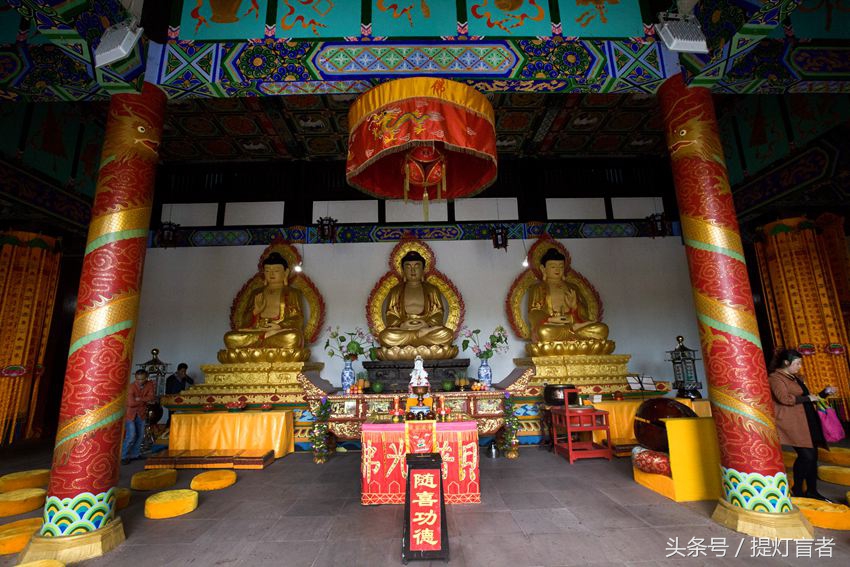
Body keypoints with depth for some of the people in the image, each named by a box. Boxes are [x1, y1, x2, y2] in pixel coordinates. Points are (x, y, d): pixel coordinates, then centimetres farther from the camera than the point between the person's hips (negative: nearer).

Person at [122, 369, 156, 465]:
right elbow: (131, 403, -27)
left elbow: (151, 397, -14)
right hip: (130, 413, -5)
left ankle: (134, 454, 27)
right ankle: (123, 456, 3)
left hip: (141, 413, 6)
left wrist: (140, 399, -26)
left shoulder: (150, 385, -5)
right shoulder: (131, 387, -21)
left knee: (140, 435, 13)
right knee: (131, 436, -12)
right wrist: (145, 400, -17)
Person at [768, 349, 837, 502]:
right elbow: (784, 398, -23)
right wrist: (807, 398, -13)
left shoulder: (797, 377, 19)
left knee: (813, 455, 9)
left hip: (807, 421, 9)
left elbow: (805, 397, 25)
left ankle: (812, 491, 21)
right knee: (806, 455, -10)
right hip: (793, 424, -9)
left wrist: (825, 392, 15)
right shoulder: (775, 378, -12)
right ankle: (797, 489, 6)